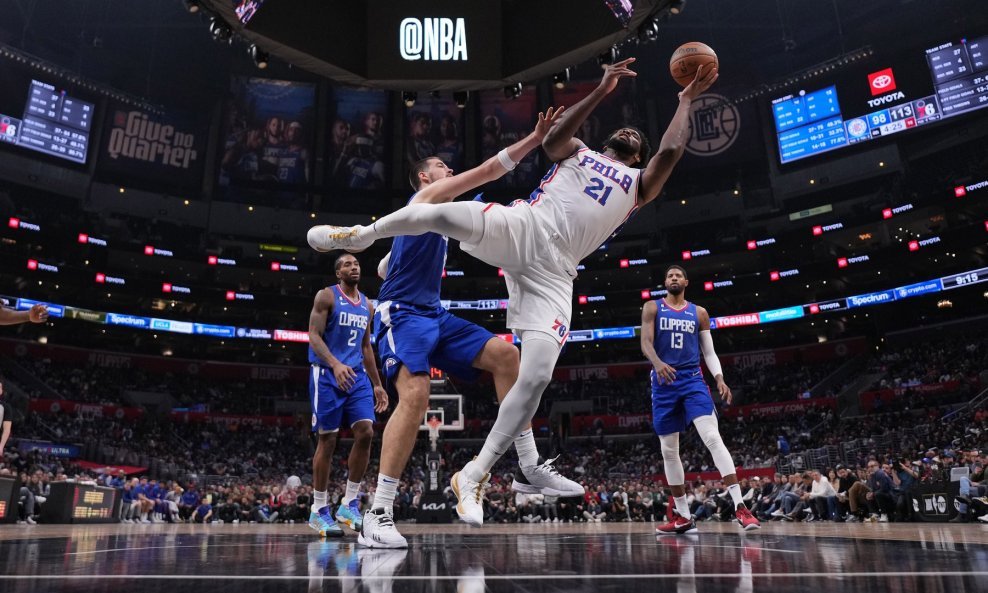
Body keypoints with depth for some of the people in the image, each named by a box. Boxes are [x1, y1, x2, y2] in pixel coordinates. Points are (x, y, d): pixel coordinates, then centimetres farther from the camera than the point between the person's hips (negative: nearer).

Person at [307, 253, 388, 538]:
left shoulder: (367, 305, 16)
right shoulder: (326, 296, -2)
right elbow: (314, 336, -11)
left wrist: (377, 384, 17)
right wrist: (335, 364, -27)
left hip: (357, 375, 5)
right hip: (327, 375, -5)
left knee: (366, 431, -9)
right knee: (327, 439, -3)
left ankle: (349, 504, 3)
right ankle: (319, 510, 9)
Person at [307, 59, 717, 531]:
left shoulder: (638, 184, 28)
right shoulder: (577, 154, 25)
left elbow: (671, 150, 10)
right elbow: (550, 139, 2)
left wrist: (686, 99, 20)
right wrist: (600, 92, 2)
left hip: (553, 271, 1)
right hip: (520, 228, 0)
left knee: (536, 377, -14)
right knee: (444, 214, -30)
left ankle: (473, 475, -2)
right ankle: (362, 234, -1)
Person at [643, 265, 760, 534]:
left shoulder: (699, 313, 12)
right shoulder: (652, 308, 8)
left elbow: (709, 352, 12)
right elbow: (645, 343, -5)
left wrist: (719, 378, -6)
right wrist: (658, 363, -26)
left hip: (692, 379, 0)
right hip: (663, 383, 0)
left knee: (712, 437, -20)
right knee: (669, 451, 4)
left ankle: (739, 506, -22)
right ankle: (683, 516, 14)